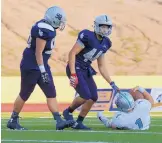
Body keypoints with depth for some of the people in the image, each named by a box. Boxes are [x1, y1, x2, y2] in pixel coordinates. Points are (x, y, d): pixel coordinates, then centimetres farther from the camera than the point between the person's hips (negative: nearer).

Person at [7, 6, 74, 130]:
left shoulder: (47, 28, 8)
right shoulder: (44, 30, -22)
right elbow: (38, 52, -23)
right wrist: (43, 71, -22)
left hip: (41, 65, 10)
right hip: (31, 66, -10)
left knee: (51, 94, 3)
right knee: (25, 95, 4)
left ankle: (59, 121, -1)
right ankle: (13, 121, 18)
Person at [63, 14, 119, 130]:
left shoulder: (105, 43, 8)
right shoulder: (87, 37, -17)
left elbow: (102, 66, 15)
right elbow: (72, 53, -19)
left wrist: (112, 83, 11)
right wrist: (73, 74, -26)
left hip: (86, 70, 9)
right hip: (76, 68, -9)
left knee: (94, 97, 4)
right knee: (85, 96, -18)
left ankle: (78, 123, 15)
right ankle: (68, 112, 8)